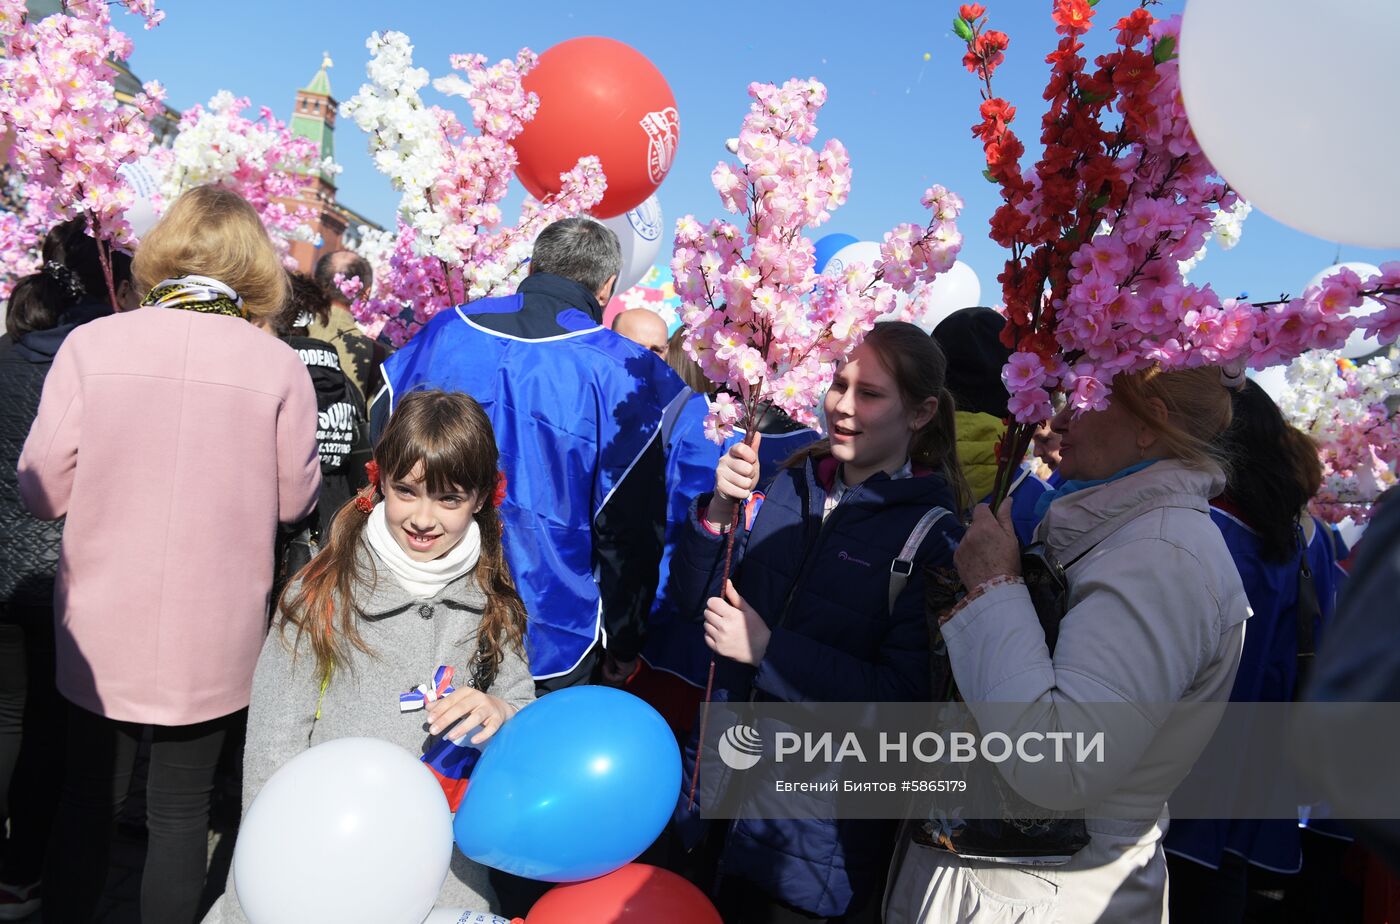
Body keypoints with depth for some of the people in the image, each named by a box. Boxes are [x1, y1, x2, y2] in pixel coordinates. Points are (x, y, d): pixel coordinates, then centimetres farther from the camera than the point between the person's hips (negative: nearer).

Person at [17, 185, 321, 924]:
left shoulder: (91, 344, -10)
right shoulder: (278, 365, -11)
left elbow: (42, 491, -5)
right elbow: (293, 501, -2)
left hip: (101, 635, 1)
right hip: (211, 642, -1)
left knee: (86, 802, 20)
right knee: (181, 812, 14)